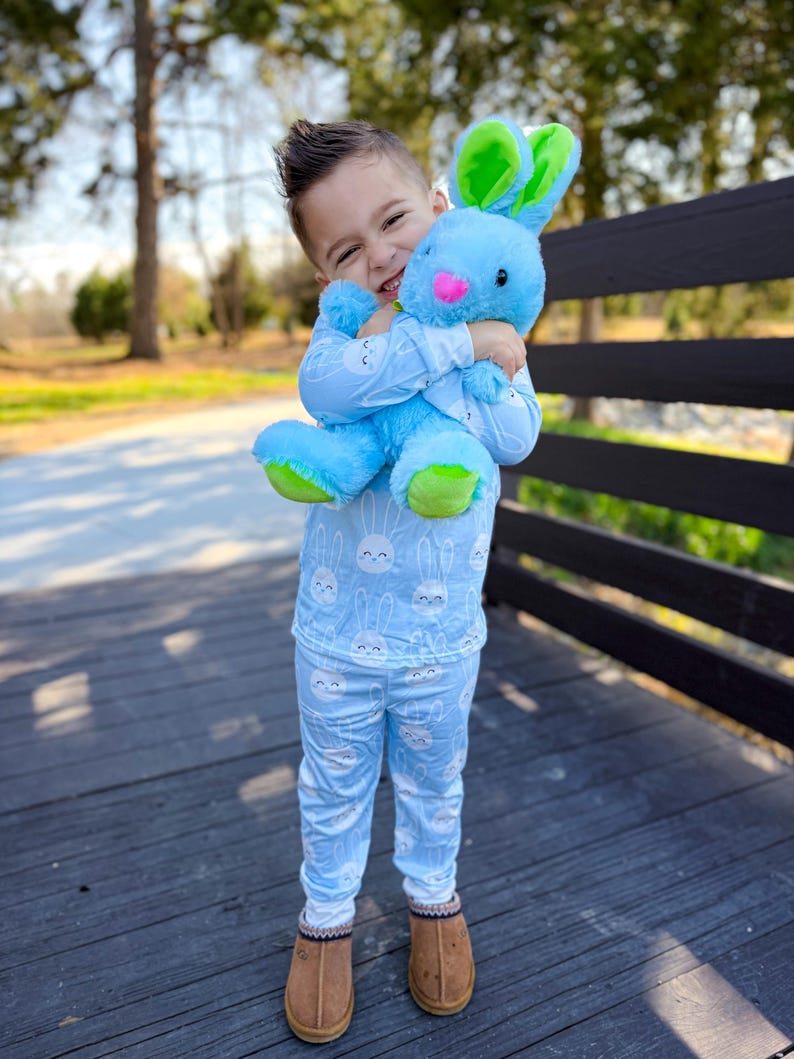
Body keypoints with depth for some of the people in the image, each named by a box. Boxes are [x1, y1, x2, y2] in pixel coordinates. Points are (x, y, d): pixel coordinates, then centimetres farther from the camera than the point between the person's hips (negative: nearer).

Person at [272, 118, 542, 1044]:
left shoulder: (494, 330, -3)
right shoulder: (346, 326, -10)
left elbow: (515, 436, -22)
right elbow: (326, 386, -35)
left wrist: (401, 344, -25)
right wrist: (453, 341, -33)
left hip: (443, 633, 1)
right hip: (339, 629, -1)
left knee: (433, 780, 22)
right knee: (333, 785, 19)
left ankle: (433, 899, 50)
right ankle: (326, 916, 45)